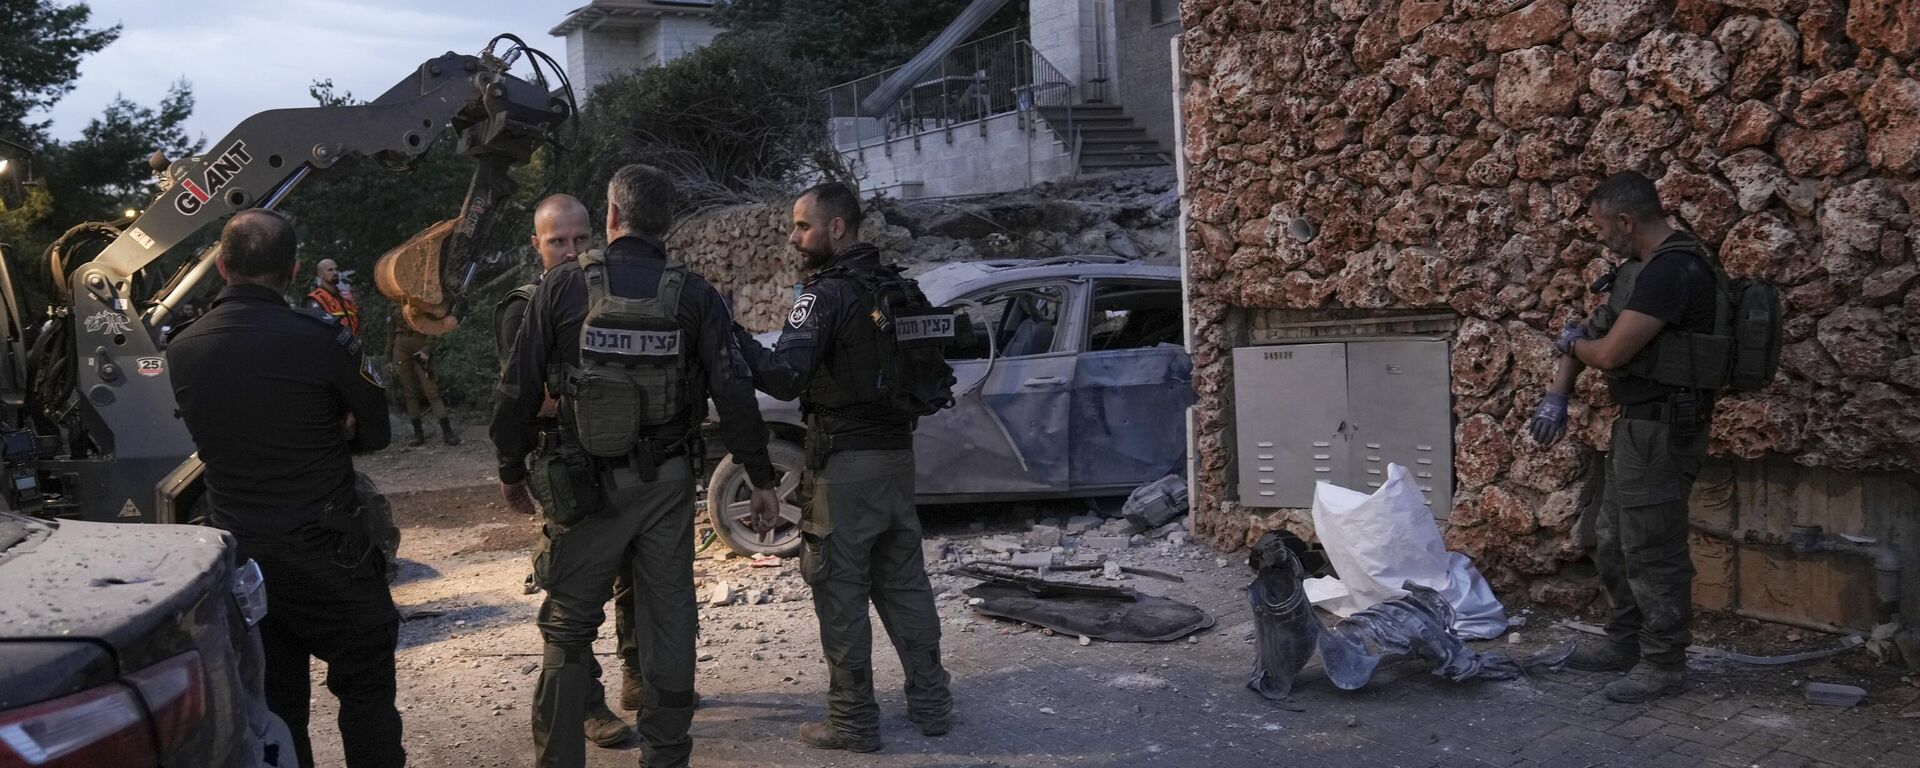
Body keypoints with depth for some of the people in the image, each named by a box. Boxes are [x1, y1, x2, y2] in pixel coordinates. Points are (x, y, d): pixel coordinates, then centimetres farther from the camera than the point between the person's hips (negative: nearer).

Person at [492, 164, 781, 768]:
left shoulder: (564, 286, -5)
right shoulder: (695, 295, -2)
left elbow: (518, 389, -3)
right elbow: (734, 394, -5)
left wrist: (511, 470, 10)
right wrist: (761, 478, 3)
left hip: (584, 485, -1)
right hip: (667, 484, 1)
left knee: (569, 627, 9)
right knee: (668, 622, 11)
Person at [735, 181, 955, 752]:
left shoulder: (826, 294, -14)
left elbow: (784, 377, -25)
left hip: (845, 463, -8)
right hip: (897, 453, 8)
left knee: (840, 591, 0)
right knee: (903, 582, 15)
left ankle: (852, 721, 4)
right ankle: (930, 703, 20)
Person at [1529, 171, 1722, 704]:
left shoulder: (1673, 269, -21)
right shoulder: (1643, 266, 13)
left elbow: (1612, 353, -23)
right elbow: (1594, 333, 20)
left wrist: (1572, 343, -1)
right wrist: (1557, 393, 8)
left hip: (1662, 427, -11)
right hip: (1638, 423, 11)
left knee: (1652, 550, -3)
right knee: (1613, 542, 18)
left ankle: (1664, 664, 7)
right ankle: (1625, 643, 30)